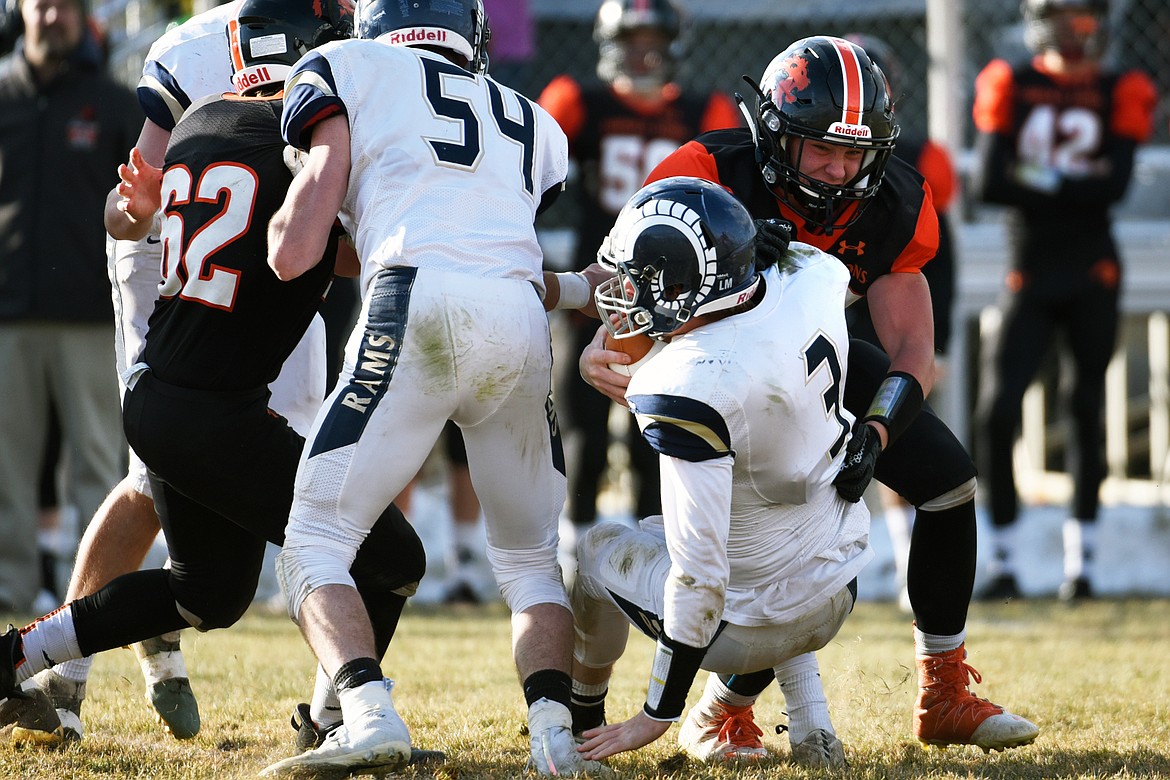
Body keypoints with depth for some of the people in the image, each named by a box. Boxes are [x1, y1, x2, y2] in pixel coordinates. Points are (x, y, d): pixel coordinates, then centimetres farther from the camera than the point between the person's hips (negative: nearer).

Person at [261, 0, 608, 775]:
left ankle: (369, 713, -18)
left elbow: (293, 255, 12)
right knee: (533, 559, 20)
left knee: (316, 542, 5)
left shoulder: (351, 71, 17)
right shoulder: (532, 123, 30)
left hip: (420, 310, -4)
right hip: (522, 328, 4)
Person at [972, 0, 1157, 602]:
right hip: (1030, 275, 0)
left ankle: (1081, 559, 12)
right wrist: (1073, 188, -11)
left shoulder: (1118, 93, 2)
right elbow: (988, 183, -8)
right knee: (997, 413, -8)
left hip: (1092, 273, 0)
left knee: (1088, 410, 3)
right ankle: (1003, 561, 4)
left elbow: (1116, 183, -12)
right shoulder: (1011, 86, 2)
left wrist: (1039, 180, -10)